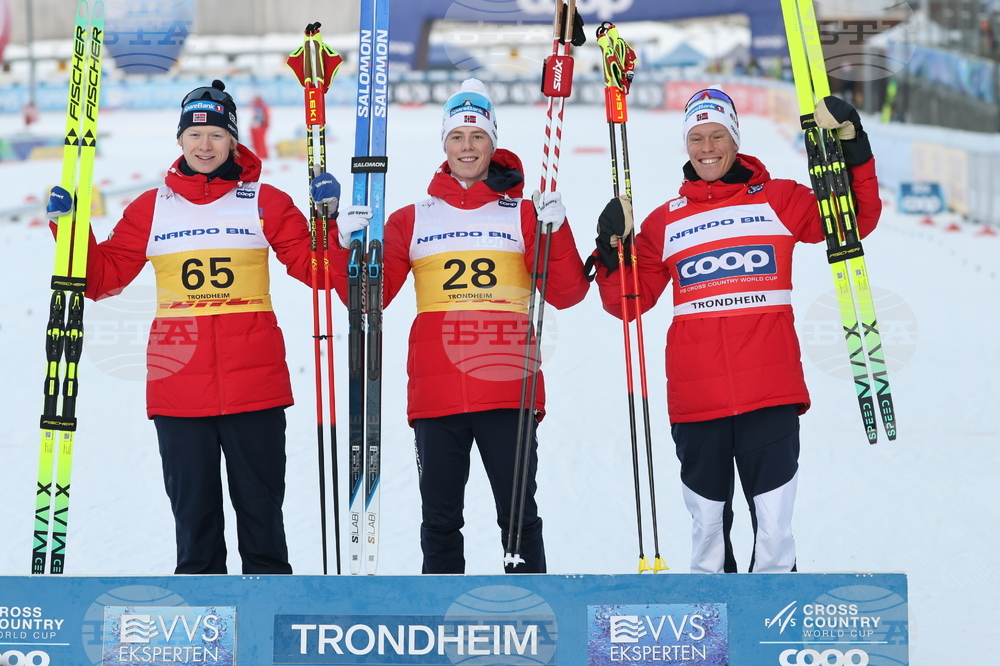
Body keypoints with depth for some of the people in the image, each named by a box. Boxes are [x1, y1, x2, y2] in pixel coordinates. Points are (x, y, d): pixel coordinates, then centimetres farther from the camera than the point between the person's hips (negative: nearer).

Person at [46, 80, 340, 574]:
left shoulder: (264, 202, 5)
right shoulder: (152, 208, 9)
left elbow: (315, 267, 2)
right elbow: (102, 277, 8)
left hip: (255, 382, -1)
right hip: (178, 384, 1)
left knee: (260, 505, 4)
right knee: (192, 507, 6)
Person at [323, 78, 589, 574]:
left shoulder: (524, 213, 8)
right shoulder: (412, 220, 11)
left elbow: (566, 293, 1)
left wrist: (556, 234, -13)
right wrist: (349, 247, -7)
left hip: (508, 388, -2)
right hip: (435, 393, 2)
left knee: (519, 512, 0)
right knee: (439, 517, 7)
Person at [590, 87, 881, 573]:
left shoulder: (779, 201, 7)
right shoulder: (665, 222, 12)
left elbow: (855, 221, 6)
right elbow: (629, 300, 13)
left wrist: (853, 154, -4)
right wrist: (613, 251, -4)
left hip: (770, 392, -2)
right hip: (696, 399, 2)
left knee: (775, 524, -5)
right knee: (706, 523, 9)